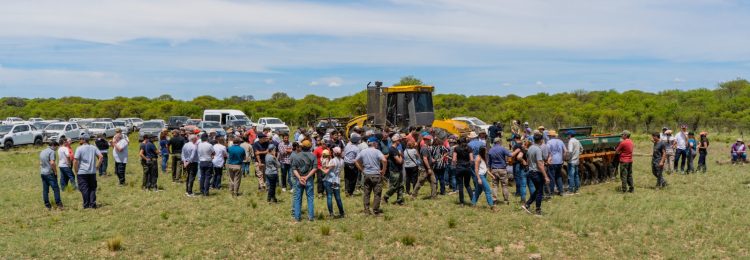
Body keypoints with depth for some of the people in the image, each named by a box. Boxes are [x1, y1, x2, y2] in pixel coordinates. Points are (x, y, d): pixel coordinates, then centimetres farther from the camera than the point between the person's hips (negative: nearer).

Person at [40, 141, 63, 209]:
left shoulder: (42, 152, 17)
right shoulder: (51, 151, -10)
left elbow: (40, 163, 22)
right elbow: (52, 163, -20)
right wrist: (55, 172, -12)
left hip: (43, 173, 8)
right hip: (50, 173, -8)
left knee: (45, 190, 8)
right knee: (56, 189, -5)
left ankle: (47, 205, 11)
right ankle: (58, 204, -8)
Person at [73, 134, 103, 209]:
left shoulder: (79, 149, -9)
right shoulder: (93, 148, 5)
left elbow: (75, 161, -14)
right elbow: (101, 157, -1)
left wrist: (76, 170, -3)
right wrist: (96, 166, 5)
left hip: (82, 172, -4)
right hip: (92, 172, 4)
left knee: (84, 189, 2)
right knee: (92, 188, 11)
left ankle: (86, 205, 4)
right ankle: (93, 204, 8)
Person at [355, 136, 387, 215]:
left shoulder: (363, 151, 5)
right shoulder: (377, 151, -10)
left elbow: (356, 161, 11)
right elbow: (384, 160, -24)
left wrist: (362, 169, 13)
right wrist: (383, 170, -11)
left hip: (366, 174, 5)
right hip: (376, 174, -5)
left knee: (366, 193, 12)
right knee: (377, 193, 4)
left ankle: (366, 210, 14)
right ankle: (375, 210, 6)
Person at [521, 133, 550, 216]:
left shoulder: (530, 148, 6)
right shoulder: (538, 149, -20)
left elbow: (527, 159, 18)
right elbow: (540, 165, -23)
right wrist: (546, 177, -22)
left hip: (531, 171, 8)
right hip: (537, 173, -8)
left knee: (537, 190, 20)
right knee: (539, 192, 4)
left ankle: (527, 205, 14)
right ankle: (538, 210, 12)